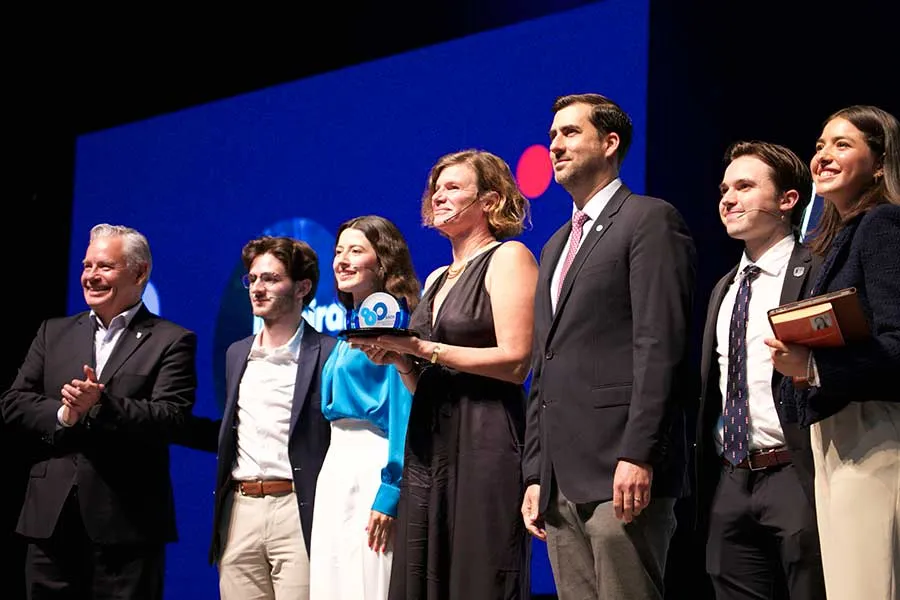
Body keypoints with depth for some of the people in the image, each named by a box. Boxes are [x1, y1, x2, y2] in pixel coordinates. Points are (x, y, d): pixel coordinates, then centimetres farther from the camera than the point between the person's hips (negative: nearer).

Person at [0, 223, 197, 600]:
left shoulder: (172, 342, 1)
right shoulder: (55, 332, 15)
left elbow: (169, 418, -11)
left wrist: (100, 404, -24)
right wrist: (62, 414, -11)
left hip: (126, 523, -4)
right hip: (51, 516, 4)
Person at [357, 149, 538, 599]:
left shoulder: (508, 257, -2)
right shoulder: (437, 280, 20)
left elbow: (515, 361, -13)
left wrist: (424, 349, -13)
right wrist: (397, 354, 2)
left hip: (483, 442, -7)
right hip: (428, 447, 7)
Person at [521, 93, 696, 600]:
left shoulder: (650, 220, -1)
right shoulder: (556, 247, 25)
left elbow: (660, 347, -12)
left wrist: (637, 456, -20)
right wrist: (536, 475, 16)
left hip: (621, 476, -8)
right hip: (562, 484, 8)